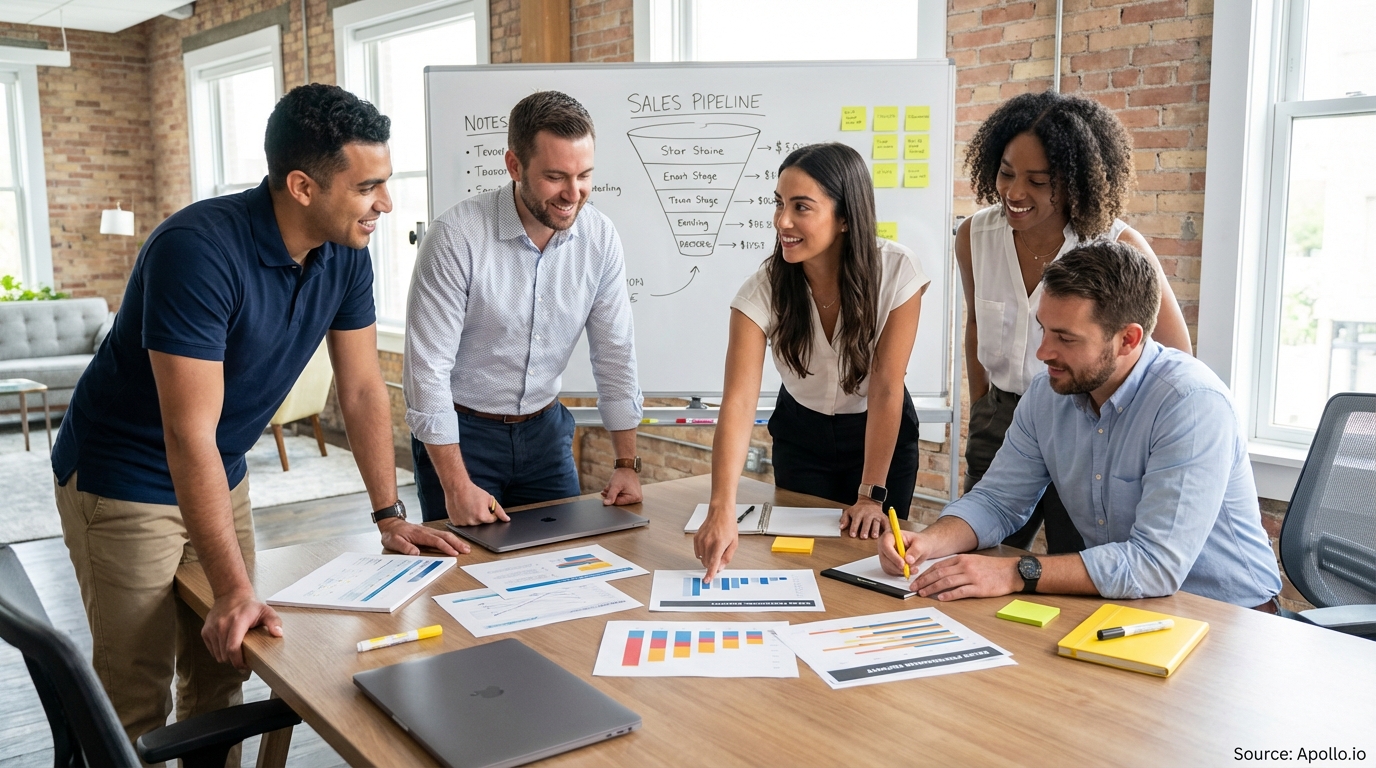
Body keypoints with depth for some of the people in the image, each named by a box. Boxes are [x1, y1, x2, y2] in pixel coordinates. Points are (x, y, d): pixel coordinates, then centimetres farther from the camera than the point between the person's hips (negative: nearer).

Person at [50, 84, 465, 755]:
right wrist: (235, 592, -31)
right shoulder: (197, 249, -31)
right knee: (137, 702, 2)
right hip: (124, 485, -6)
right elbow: (190, 434, -32)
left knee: (221, 677, 14)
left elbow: (363, 389, -1)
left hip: (222, 476, 7)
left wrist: (390, 516, -3)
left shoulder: (345, 254, -9)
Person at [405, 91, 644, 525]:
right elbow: (428, 367, -21)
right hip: (461, 430, -4)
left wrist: (627, 464, -4)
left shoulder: (600, 238, -9)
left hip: (545, 428, 4)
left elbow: (615, 355, -1)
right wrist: (457, 486, -22)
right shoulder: (457, 236, -22)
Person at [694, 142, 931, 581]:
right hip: (801, 435, 1)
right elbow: (739, 400, -33)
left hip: (882, 434, -1)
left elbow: (886, 387, -22)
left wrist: (872, 495, -20)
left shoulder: (897, 273, -25)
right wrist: (722, 509, -44)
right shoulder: (763, 291, -24)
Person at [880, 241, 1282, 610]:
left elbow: (1156, 564, -31)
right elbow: (996, 500, 5)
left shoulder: (1192, 404, -25)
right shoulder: (1048, 391, -3)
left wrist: (1015, 573, -32)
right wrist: (931, 541, -15)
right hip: (1116, 602, 6)